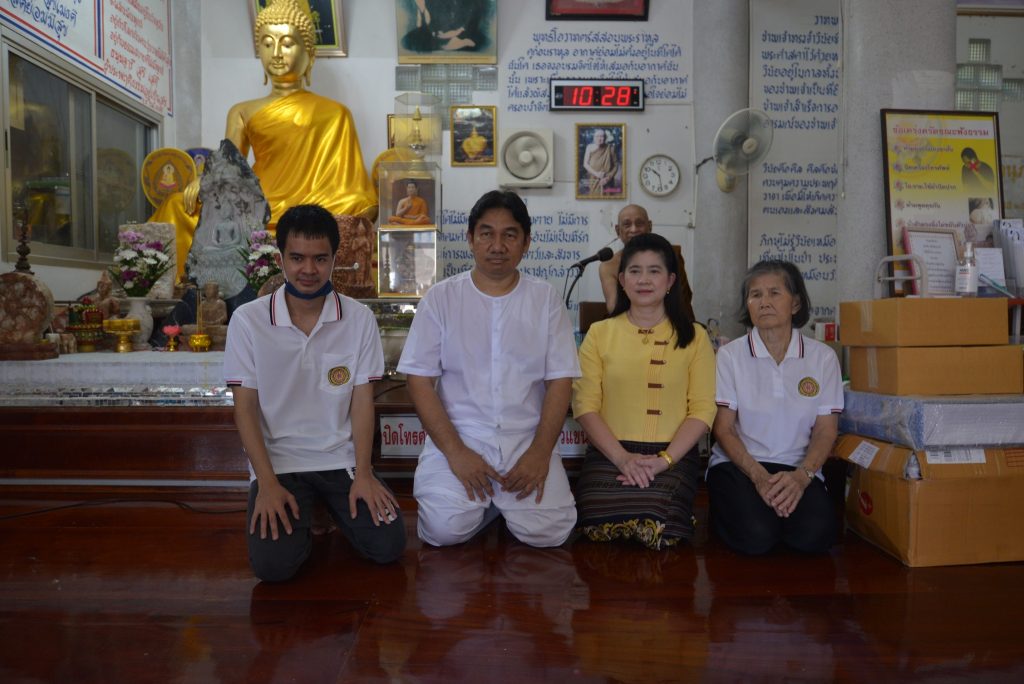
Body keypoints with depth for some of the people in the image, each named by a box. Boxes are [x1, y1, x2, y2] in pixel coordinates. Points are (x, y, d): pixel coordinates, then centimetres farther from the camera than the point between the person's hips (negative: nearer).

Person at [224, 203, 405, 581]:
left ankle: (332, 506, 17)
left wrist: (363, 473, -12)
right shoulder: (248, 320, -7)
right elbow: (245, 407, -5)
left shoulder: (359, 319, -4)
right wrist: (268, 483, -13)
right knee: (273, 565, -19)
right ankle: (299, 514, 14)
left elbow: (362, 399, -2)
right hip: (278, 460, -1)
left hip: (342, 458, 1)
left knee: (388, 546, -13)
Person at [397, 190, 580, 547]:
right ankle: (486, 500, 11)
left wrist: (540, 451, -12)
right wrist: (455, 452, -14)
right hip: (457, 436, 0)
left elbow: (559, 381, 1)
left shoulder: (545, 299, 4)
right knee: (445, 528, -22)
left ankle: (505, 499, 14)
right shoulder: (441, 298, 1)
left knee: (548, 530, -18)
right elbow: (420, 381, -3)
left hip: (527, 438, 1)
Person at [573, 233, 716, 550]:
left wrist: (664, 459, -13)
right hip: (610, 454, 1)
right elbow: (585, 405, 1)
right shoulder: (599, 333, 9)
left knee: (656, 530, -26)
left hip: (673, 456, 0)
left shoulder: (693, 336, 8)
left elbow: (703, 409, 0)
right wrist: (622, 457, -12)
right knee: (603, 528, -26)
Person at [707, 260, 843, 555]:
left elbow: (825, 430, 1)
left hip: (798, 468, 2)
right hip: (738, 464, -1)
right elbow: (723, 428, -4)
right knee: (755, 537, -27)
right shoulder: (730, 355, -3)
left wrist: (802, 476, -17)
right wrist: (758, 475, -19)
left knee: (814, 535, -26)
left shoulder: (823, 356, 2)